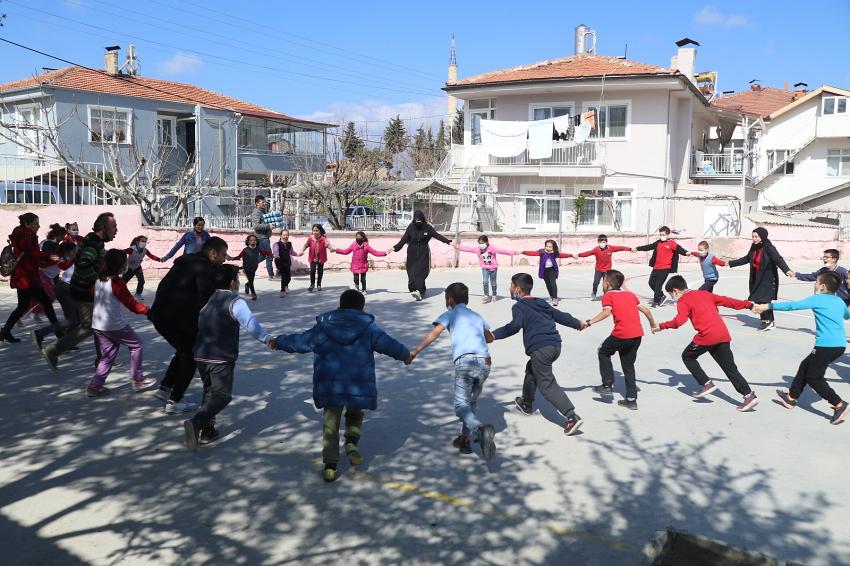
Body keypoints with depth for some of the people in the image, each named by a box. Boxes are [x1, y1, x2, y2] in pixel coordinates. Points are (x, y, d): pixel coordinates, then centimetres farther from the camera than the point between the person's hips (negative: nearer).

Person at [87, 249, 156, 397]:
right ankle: (137, 380, 11)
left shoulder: (99, 280, 6)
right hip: (115, 325, -8)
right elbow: (131, 304, -14)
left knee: (108, 355, 15)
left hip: (98, 325, 8)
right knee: (137, 345, 8)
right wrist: (149, 311, -9)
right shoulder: (117, 282, -16)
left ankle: (94, 385, 9)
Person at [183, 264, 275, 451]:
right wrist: (266, 338, -35)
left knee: (209, 391, 21)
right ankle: (196, 422, -22)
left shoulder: (208, 301, 16)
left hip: (200, 355, 7)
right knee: (222, 396, -2)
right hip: (221, 358, -7)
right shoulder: (235, 301, -7)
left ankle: (207, 430, 21)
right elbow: (250, 322, -25)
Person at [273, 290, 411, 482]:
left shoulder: (323, 327, 0)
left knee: (331, 424, 13)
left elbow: (300, 341, 8)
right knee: (355, 415, 25)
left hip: (330, 386, 0)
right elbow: (388, 343, 4)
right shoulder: (368, 327, -1)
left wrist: (278, 342, 26)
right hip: (358, 385, 0)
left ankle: (330, 465, 9)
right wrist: (405, 355, 23)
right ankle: (352, 441, -2)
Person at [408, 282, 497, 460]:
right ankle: (464, 439, 19)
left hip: (464, 361, -5)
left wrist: (416, 350, -10)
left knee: (461, 406, -7)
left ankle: (481, 429, -33)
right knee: (471, 401, 23)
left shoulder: (450, 314, 15)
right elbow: (490, 338, 46)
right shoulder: (477, 316, 29)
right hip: (485, 362, 5)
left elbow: (435, 332, -4)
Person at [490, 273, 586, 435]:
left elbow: (514, 326, -20)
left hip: (540, 349, -8)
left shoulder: (519, 307, -2)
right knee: (531, 369, 30)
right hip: (555, 345, 8)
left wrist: (494, 335, -25)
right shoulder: (542, 303, 20)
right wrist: (578, 324, 44)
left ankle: (572, 416, -18)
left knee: (547, 385, -6)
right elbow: (561, 316, 29)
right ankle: (526, 404, 45)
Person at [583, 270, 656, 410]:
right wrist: (653, 325, 34)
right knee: (628, 365, 18)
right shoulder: (630, 294, 21)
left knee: (603, 352, 20)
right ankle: (631, 399, 18)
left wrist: (590, 322, -17)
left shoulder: (608, 296, 3)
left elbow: (607, 312, -15)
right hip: (638, 334, 6)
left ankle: (607, 385, 16)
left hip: (622, 334, -6)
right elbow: (645, 310, 20)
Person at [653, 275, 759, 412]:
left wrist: (662, 326, -4)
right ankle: (749, 395, 0)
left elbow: (679, 321, -14)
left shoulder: (683, 301, 2)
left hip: (707, 336, -7)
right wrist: (748, 304, 28)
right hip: (723, 335, 7)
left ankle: (706, 384, 7)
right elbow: (727, 301, 23)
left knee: (687, 356, 16)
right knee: (730, 368, 10)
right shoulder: (705, 294, 23)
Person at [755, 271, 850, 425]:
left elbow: (793, 305, -12)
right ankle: (791, 396, 30)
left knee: (814, 378, 1)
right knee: (806, 366, 21)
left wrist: (768, 306, -10)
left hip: (826, 345, -8)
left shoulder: (817, 299, -7)